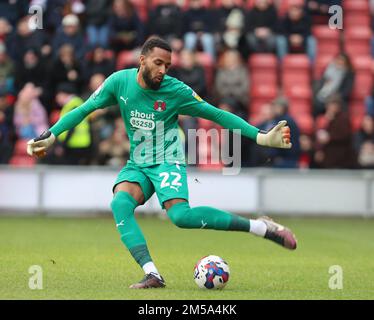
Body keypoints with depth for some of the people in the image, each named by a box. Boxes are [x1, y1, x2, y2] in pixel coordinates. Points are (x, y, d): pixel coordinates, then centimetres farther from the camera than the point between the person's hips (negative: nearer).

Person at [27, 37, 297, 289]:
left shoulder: (176, 90, -11)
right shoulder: (120, 81, -5)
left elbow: (217, 114, -4)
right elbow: (84, 109, 5)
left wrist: (262, 137, -8)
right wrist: (50, 136, -4)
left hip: (168, 162, -4)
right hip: (137, 165, 4)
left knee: (181, 215, -29)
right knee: (120, 203, -28)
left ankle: (261, 228, -18)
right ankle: (152, 274, -33)